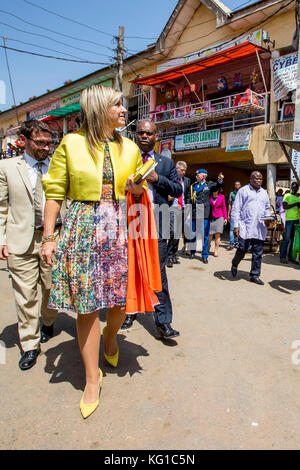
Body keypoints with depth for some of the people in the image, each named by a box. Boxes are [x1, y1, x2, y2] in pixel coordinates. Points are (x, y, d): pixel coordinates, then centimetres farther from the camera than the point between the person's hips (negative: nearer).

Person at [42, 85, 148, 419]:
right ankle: (92, 378, 21)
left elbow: (140, 188, 19)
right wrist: (48, 237, -5)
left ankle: (110, 336, 43)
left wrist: (136, 187, -6)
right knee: (86, 305, 3)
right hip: (82, 230, -3)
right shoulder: (71, 143, -1)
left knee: (122, 301, 6)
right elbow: (54, 192, -1)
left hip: (121, 228, 3)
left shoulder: (130, 148, 10)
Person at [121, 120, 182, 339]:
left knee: (158, 271, -2)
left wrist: (158, 179, -7)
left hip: (156, 222, 0)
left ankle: (163, 321, 5)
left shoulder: (166, 162, 13)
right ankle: (130, 310, 30)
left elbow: (178, 190, 6)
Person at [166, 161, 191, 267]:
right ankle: (169, 257, -7)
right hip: (173, 208, -5)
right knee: (173, 232, -14)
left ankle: (174, 256, 17)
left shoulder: (187, 180, 14)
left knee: (179, 233, 8)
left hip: (183, 209, 5)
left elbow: (188, 195, 17)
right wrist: (168, 197, -17)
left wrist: (187, 207, 8)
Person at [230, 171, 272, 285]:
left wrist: (268, 218, 4)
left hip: (260, 228, 5)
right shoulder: (243, 191, 3)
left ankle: (255, 275, 15)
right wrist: (236, 225, -9)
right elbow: (236, 209, -2)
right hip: (245, 227, -4)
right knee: (242, 249, -7)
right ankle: (234, 265, 24)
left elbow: (267, 208, 25)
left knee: (258, 253, 4)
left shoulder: (264, 193, 19)